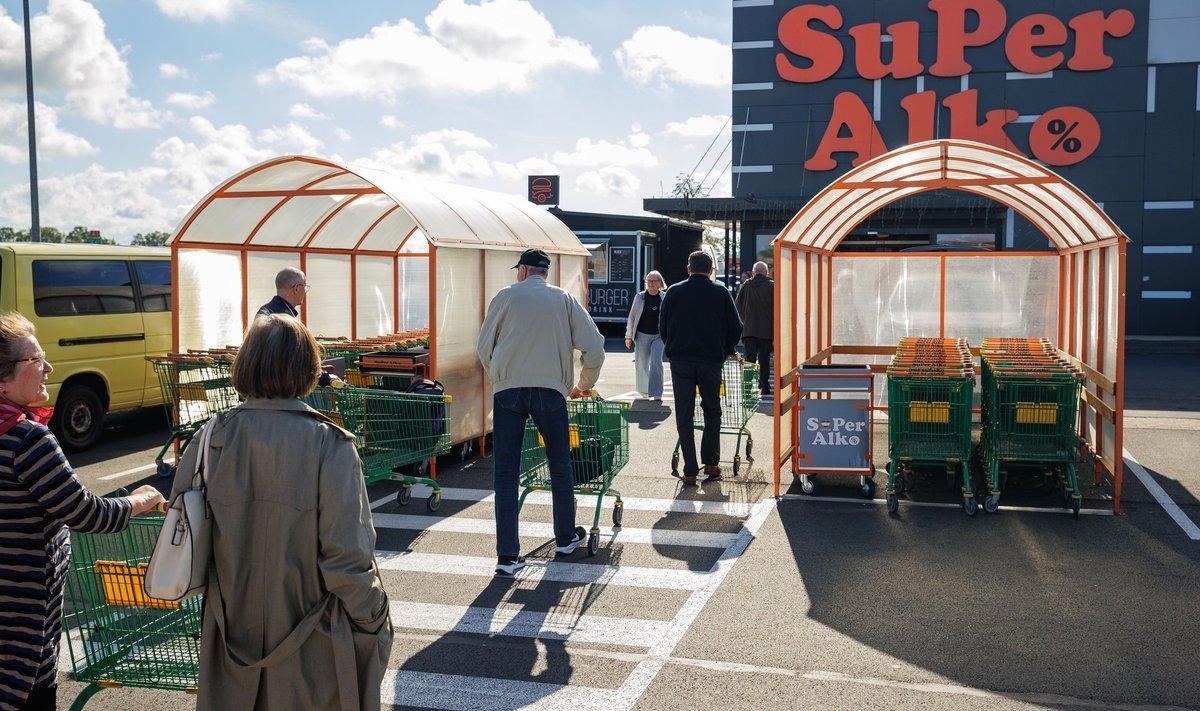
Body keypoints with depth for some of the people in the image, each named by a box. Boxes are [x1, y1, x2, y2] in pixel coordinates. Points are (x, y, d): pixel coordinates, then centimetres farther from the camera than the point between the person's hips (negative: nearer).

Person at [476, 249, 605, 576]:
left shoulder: (506, 296, 8)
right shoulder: (564, 299, 11)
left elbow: (484, 348, 8)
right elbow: (594, 347, 5)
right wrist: (584, 384, 20)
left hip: (507, 389, -1)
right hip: (550, 389, 1)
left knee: (505, 472, 2)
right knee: (560, 465, 17)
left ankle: (507, 555, -1)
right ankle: (565, 538, 30)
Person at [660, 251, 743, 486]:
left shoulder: (674, 292, 5)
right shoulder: (721, 292, 2)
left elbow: (663, 327, 9)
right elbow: (736, 328, 2)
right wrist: (727, 350, 19)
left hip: (680, 360, 0)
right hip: (712, 360, 0)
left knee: (684, 415, 4)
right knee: (712, 411, 17)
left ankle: (690, 471, 1)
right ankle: (711, 463, 15)